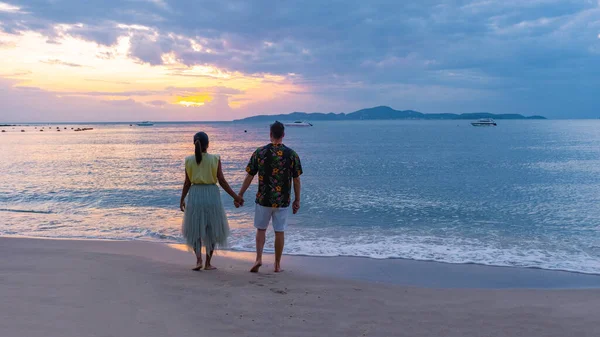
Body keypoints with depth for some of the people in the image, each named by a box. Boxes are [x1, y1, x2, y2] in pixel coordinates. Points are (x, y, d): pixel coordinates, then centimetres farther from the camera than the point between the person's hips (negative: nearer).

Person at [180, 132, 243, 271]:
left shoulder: (189, 160, -1)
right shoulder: (215, 159, -6)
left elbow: (187, 183, 2)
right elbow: (222, 181, -6)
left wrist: (182, 199, 14)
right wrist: (235, 196, 1)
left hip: (195, 195, 1)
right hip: (212, 194, -1)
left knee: (195, 229, 15)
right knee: (211, 230, 12)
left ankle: (199, 259, -1)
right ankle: (208, 263, 16)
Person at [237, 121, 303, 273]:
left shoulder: (259, 152, -6)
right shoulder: (292, 154, -4)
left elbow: (249, 177, -3)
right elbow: (296, 180, 0)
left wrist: (240, 195, 8)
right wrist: (297, 200, 10)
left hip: (263, 199, 0)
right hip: (283, 201, 0)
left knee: (261, 229, 16)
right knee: (279, 231, 9)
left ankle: (259, 258, 3)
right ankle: (278, 264, 17)